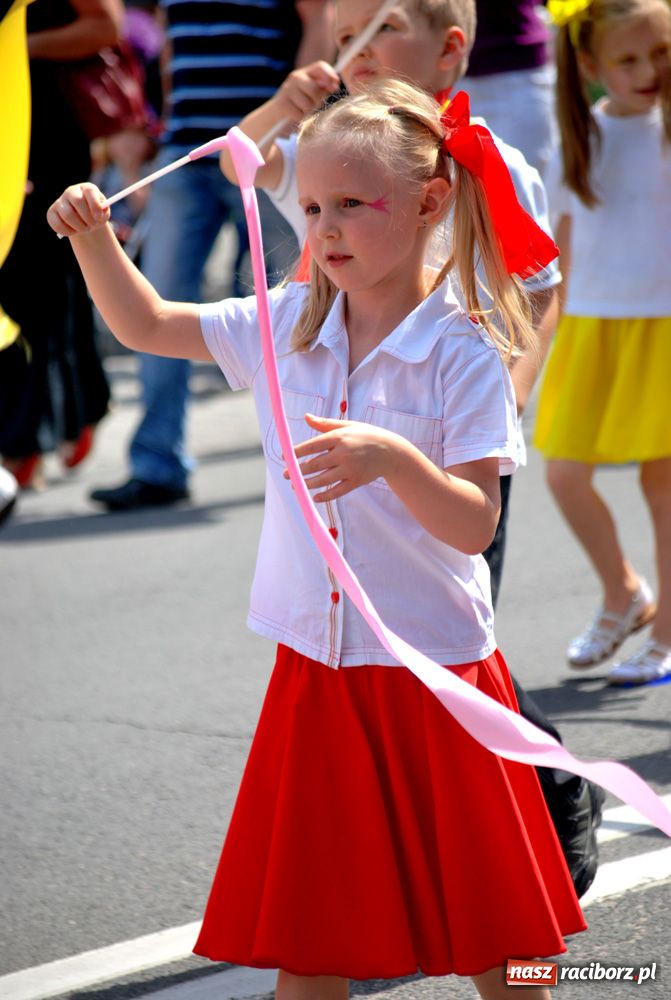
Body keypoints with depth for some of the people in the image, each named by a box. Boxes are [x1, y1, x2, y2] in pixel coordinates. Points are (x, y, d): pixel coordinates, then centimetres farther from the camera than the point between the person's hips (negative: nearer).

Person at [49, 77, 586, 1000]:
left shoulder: (462, 353, -12)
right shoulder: (286, 326, 2)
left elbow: (476, 524, -17)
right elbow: (147, 325, 12)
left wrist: (392, 460, -33)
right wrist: (93, 238, -4)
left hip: (434, 679, -4)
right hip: (316, 673, 4)